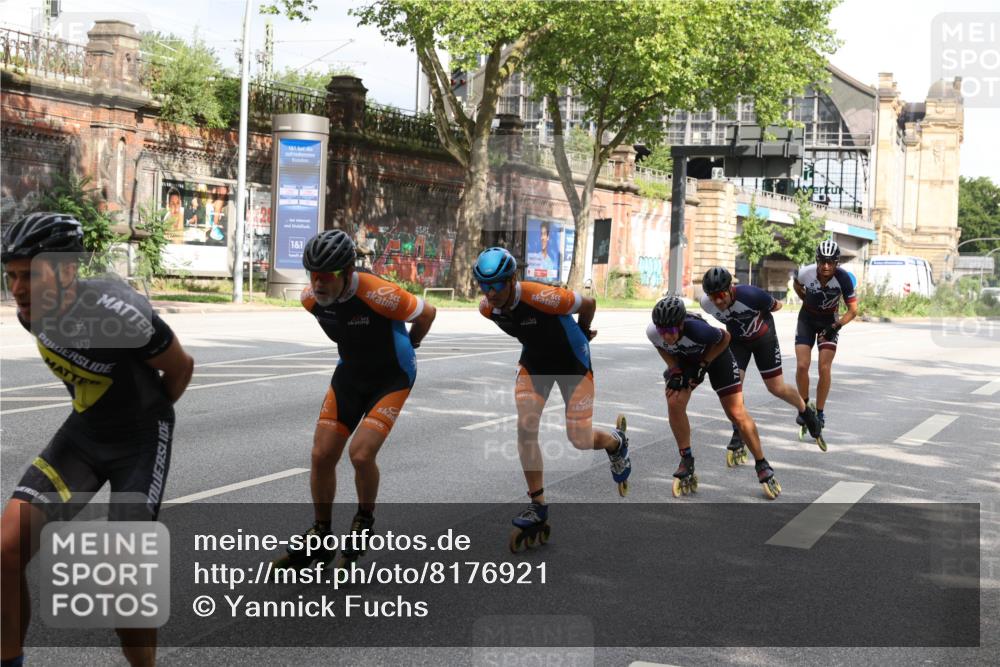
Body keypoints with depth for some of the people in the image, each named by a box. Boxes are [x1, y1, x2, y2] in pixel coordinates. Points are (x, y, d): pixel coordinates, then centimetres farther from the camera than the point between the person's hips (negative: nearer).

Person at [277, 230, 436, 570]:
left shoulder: (377, 294, -31)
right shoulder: (311, 298, -13)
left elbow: (426, 313, -13)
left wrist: (406, 347, 5)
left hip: (392, 376, -5)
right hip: (350, 373, 6)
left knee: (361, 454, -19)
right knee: (321, 455, -1)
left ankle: (364, 520, 10)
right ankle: (321, 538, 17)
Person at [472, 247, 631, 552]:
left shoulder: (541, 297, -36)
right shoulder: (487, 309, -17)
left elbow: (588, 303, -18)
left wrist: (582, 333, 1)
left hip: (572, 362, -5)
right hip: (534, 361, 5)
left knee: (580, 440, -2)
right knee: (525, 428, -13)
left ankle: (616, 442, 35)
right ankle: (538, 506, -2)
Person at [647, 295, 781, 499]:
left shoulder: (696, 329, -42)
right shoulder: (653, 332, -30)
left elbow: (725, 338, -20)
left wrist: (703, 364, -19)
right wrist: (675, 370, -13)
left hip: (715, 354, -3)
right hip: (685, 359, 4)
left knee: (737, 414, -8)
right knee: (674, 403, -18)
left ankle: (762, 465, 8)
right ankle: (687, 462, -1)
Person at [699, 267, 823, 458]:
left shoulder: (749, 294, -37)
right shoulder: (707, 304, -24)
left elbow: (776, 306, -15)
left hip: (763, 337, -3)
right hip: (737, 340, 3)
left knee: (777, 388, 3)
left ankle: (807, 412, 32)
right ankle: (739, 438, -2)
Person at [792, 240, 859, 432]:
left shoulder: (843, 279, -26)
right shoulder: (806, 273, -24)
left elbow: (853, 310, -17)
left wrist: (836, 326, -25)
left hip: (829, 321, -1)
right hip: (807, 319, 1)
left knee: (825, 368, -9)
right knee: (802, 366, -11)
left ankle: (819, 412, 6)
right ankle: (804, 405, 11)